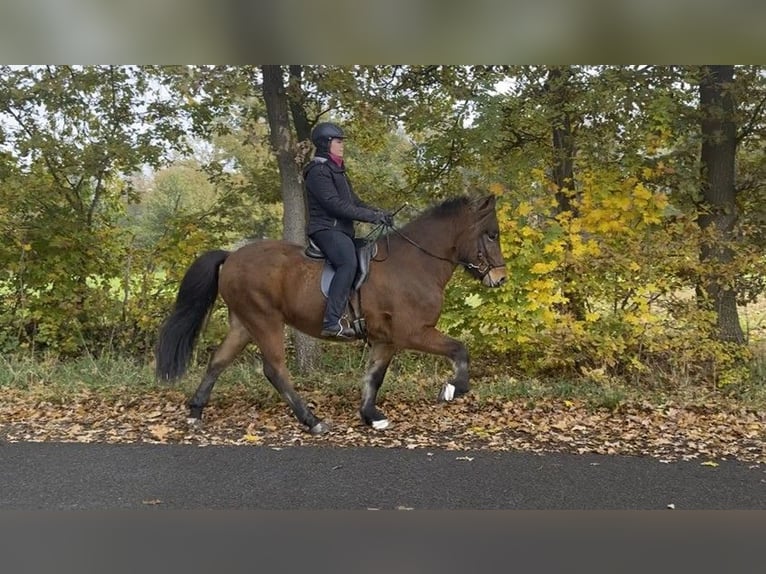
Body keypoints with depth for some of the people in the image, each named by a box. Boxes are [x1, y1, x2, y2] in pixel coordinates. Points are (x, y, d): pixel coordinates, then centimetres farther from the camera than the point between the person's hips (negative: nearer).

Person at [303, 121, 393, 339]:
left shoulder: (336, 170, 23)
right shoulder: (318, 170, -9)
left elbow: (353, 201, 22)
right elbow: (335, 204, -18)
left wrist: (378, 213, 4)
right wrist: (372, 216, -17)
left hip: (341, 230, 11)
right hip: (325, 229, -11)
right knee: (349, 263, -32)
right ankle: (331, 321, -40)